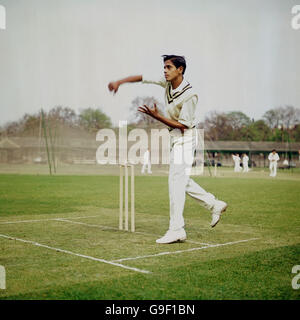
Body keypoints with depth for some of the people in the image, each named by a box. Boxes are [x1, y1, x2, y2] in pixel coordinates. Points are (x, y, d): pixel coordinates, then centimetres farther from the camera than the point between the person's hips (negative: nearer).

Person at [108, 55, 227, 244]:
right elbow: (143, 77, 8)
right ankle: (215, 205, 25)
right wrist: (119, 82, -3)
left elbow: (183, 126, -20)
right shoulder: (167, 83, 0)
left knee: (177, 181, -13)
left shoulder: (189, 95, -22)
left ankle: (176, 230, -11)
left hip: (185, 138, -9)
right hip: (176, 139, 9)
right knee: (182, 181, 14)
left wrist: (157, 116, -24)